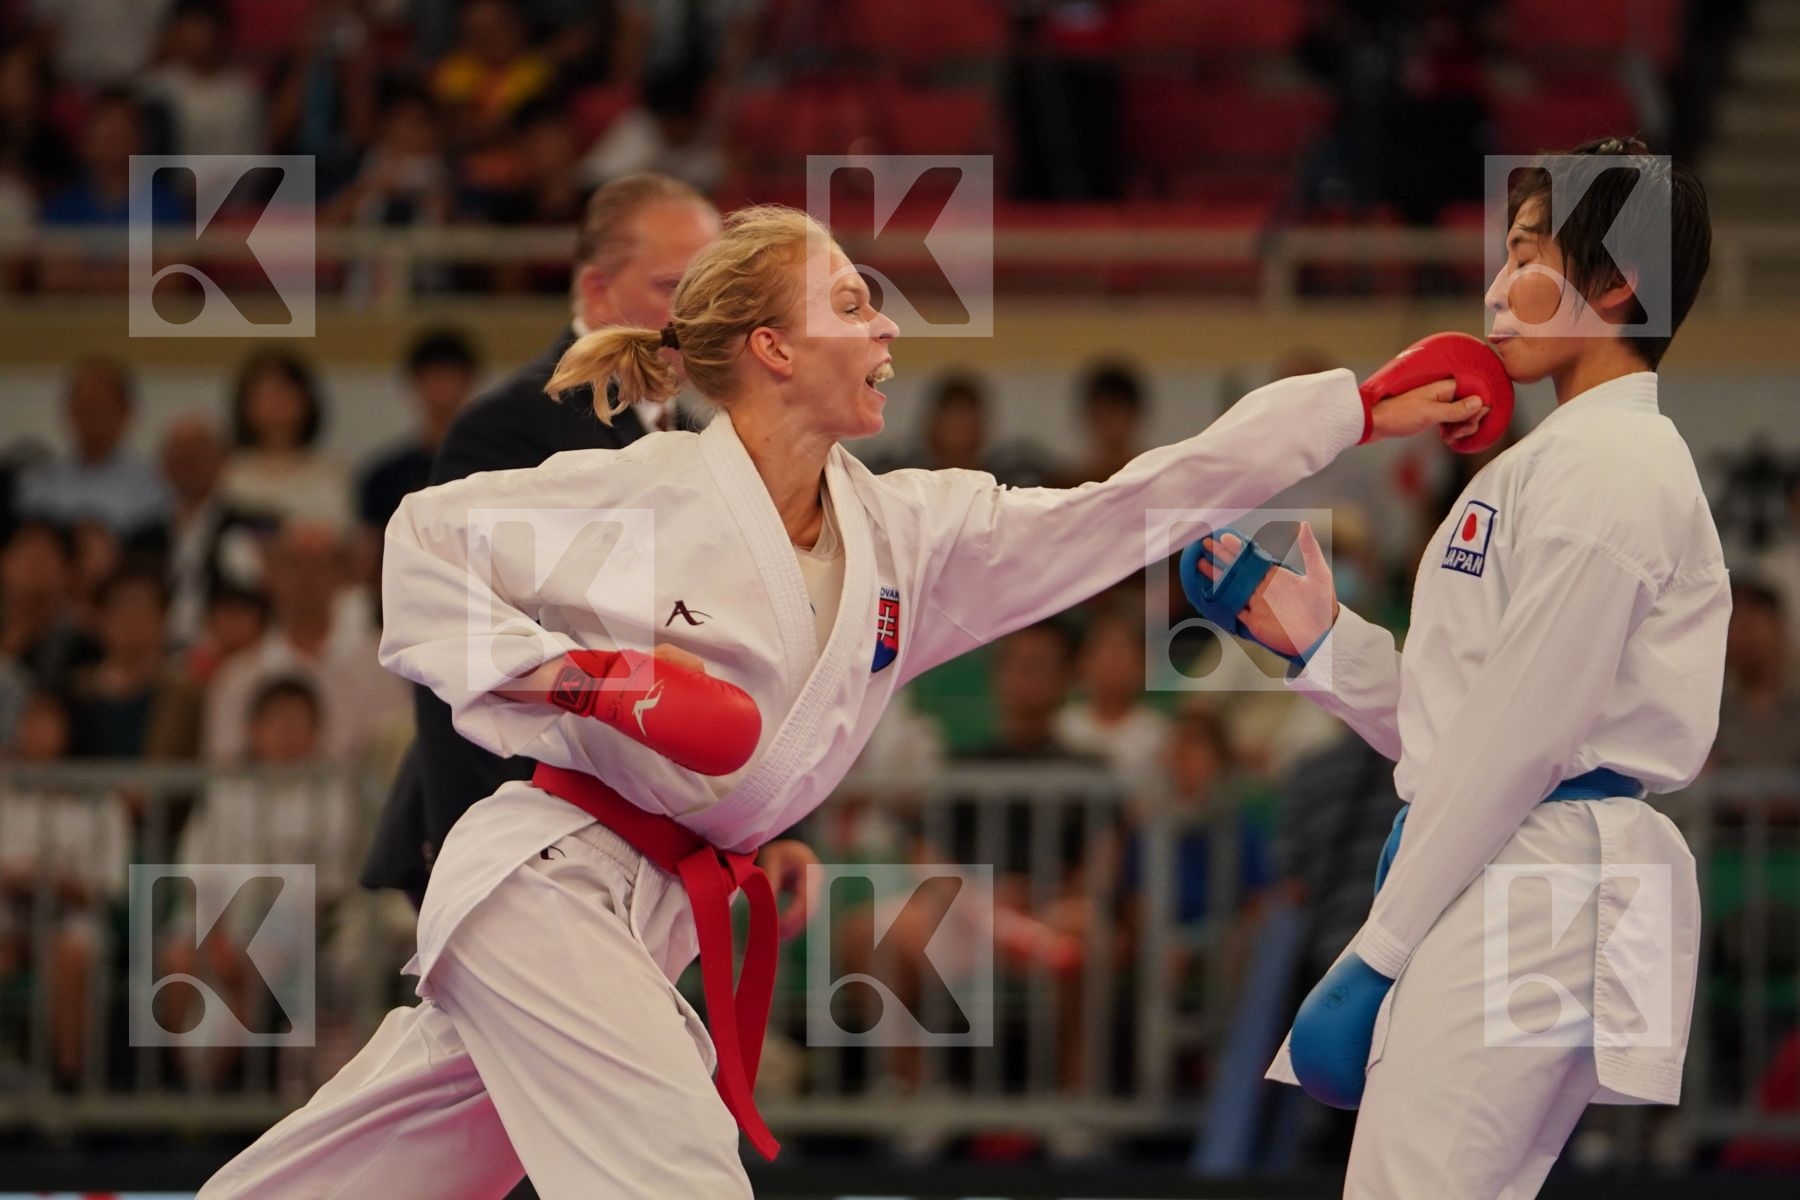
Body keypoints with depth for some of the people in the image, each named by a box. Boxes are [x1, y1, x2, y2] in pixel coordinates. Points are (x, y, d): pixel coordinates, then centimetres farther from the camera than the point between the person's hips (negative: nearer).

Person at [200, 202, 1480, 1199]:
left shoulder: (912, 535, 6)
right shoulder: (646, 495, -12)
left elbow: (1144, 501, 5)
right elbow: (430, 538, -4)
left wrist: (1363, 408, 3)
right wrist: (568, 674, -17)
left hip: (652, 918, 7)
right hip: (545, 884, -7)